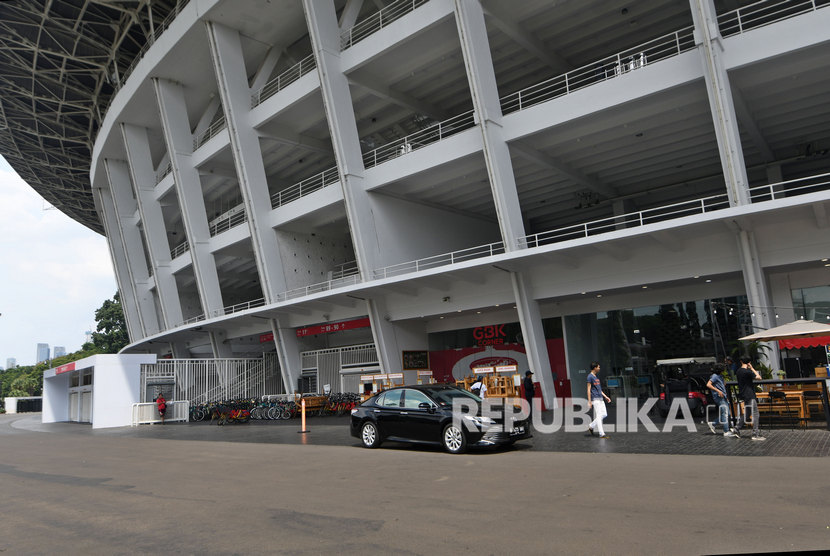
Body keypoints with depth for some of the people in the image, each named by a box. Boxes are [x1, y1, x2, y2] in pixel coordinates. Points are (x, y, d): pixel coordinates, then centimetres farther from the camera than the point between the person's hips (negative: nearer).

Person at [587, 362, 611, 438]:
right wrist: (589, 401, -15)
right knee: (599, 415, -10)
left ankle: (591, 426, 19)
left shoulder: (596, 377, 19)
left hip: (600, 398, 9)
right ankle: (601, 434, -9)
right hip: (595, 398, -9)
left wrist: (606, 397, 18)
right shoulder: (590, 376, -8)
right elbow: (589, 389, -11)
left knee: (604, 414, 7)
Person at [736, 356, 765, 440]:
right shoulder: (747, 372, -17)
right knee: (755, 414, -5)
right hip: (749, 396, -8)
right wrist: (752, 368, -7)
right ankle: (755, 434, -6)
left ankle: (737, 430, 18)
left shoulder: (739, 371, 9)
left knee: (743, 414, 17)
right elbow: (759, 378, -15)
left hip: (742, 396, 8)